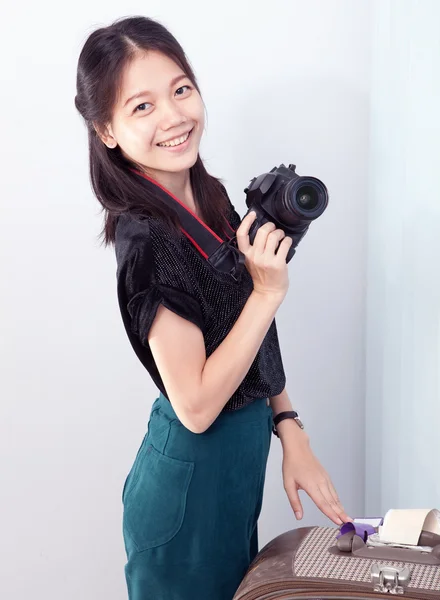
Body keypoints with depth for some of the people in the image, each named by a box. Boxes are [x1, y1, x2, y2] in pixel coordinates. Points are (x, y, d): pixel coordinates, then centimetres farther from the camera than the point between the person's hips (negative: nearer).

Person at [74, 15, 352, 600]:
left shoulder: (214, 199, -3)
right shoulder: (145, 241, -26)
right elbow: (195, 406, -25)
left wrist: (291, 433, 2)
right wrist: (268, 291, -26)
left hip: (243, 450, 8)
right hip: (192, 474, -8)